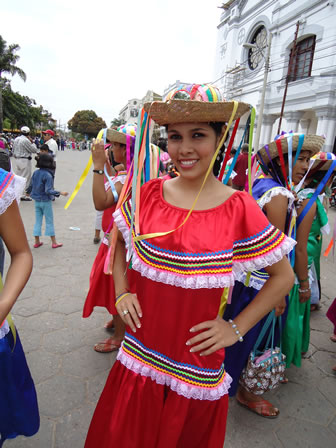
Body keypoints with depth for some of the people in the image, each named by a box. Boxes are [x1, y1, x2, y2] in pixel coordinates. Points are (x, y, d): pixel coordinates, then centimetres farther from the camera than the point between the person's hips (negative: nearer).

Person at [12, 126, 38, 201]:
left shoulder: (16, 139, 11)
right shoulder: (26, 140, -16)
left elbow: (13, 151, 17)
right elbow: (34, 150, -11)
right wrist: (32, 142, 0)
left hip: (17, 160, 9)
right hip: (25, 161, -9)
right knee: (25, 178, -3)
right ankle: (23, 195, -1)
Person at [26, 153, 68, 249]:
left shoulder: (35, 173, 0)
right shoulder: (48, 175, -20)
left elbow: (31, 186, 9)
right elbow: (48, 191, -25)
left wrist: (29, 191, 28)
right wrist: (60, 193, -24)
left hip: (37, 201, 6)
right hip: (46, 201, -6)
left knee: (38, 221, 13)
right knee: (49, 222, 4)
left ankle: (37, 242, 20)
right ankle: (54, 243, 12)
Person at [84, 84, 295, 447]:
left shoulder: (239, 209, -15)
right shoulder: (148, 194, -8)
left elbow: (283, 276, -3)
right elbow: (118, 240, 11)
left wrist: (236, 328, -7)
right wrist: (121, 293, 1)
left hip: (198, 368, -2)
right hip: (140, 354, 3)